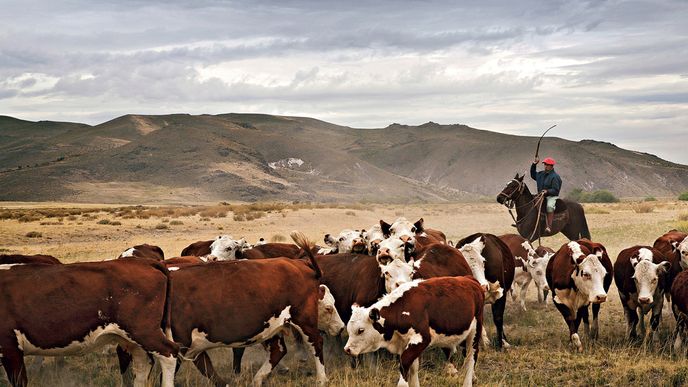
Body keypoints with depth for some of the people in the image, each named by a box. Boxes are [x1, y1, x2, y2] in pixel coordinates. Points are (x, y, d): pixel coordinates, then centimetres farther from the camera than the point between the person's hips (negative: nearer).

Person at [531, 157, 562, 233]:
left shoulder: (555, 176, -8)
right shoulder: (541, 174, 14)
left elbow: (555, 190, -13)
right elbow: (533, 175, 32)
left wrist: (547, 191, -29)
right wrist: (534, 165, 21)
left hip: (552, 196, -8)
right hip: (541, 195, 8)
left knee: (549, 206, -36)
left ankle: (549, 227, -41)